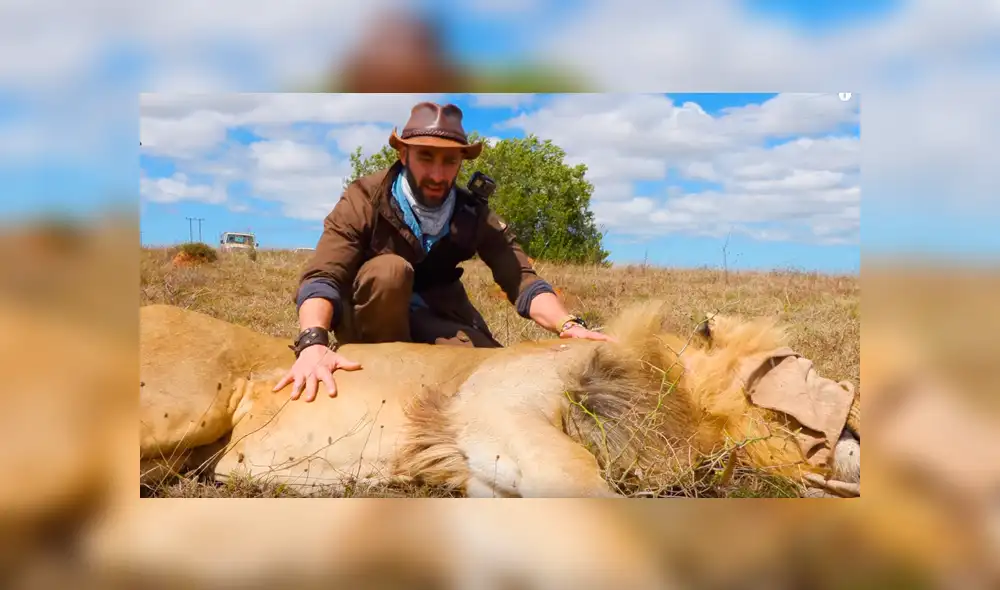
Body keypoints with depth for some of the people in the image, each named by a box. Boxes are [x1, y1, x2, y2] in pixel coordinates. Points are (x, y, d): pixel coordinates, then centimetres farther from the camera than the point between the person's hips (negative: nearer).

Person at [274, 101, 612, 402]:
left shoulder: (474, 214, -11)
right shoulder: (365, 199, -21)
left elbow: (521, 280, -20)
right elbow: (322, 277, -33)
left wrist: (568, 326, -39)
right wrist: (313, 344, -53)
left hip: (432, 322, 3)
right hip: (363, 322, -3)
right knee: (389, 270, -33)